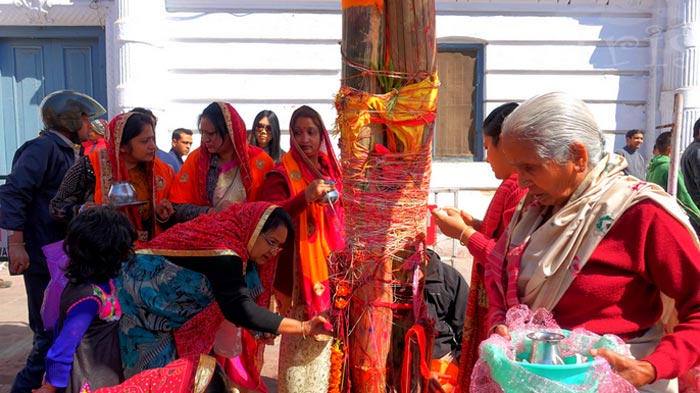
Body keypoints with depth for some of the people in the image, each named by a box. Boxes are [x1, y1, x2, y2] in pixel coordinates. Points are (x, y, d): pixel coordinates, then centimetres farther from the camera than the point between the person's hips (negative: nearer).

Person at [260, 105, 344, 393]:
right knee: (300, 336, -3)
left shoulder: (332, 168, 11)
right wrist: (306, 196, -35)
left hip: (330, 264, 5)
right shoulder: (281, 173, -6)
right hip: (298, 267, -5)